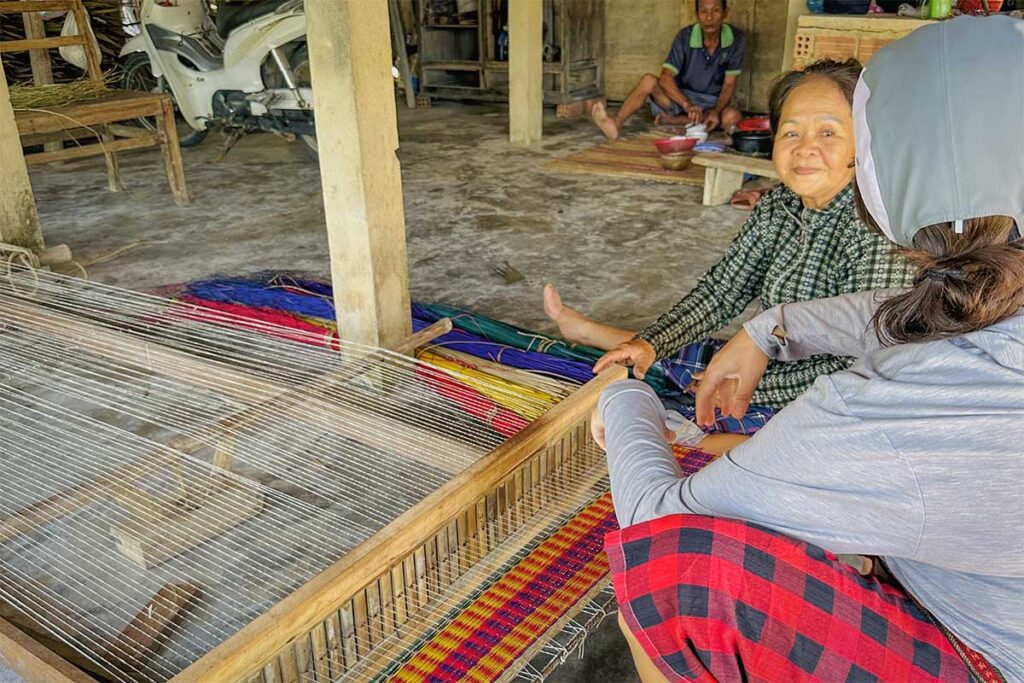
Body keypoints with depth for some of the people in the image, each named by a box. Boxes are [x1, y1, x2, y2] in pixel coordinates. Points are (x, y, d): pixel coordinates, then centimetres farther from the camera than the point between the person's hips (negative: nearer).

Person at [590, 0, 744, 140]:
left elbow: (729, 85, -9)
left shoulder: (736, 39, -11)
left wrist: (716, 111, -29)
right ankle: (616, 123, -48)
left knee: (733, 117, -34)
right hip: (680, 97, 0)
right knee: (649, 80, -28)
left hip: (712, 103, 0)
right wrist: (687, 105, -40)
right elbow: (666, 78, -22)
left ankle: (673, 120, -26)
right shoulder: (685, 37, -13)